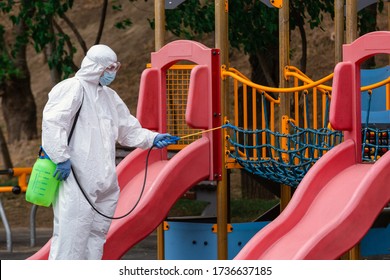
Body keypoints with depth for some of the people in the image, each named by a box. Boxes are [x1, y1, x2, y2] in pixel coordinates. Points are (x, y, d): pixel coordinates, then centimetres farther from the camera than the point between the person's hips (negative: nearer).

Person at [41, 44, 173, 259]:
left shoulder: (109, 96, 21)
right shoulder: (72, 89, -7)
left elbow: (128, 130, 27)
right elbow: (52, 123, -17)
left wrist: (152, 138, 11)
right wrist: (61, 158, -21)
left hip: (103, 182, 9)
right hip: (76, 181, -9)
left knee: (97, 232, 13)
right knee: (71, 234, -12)